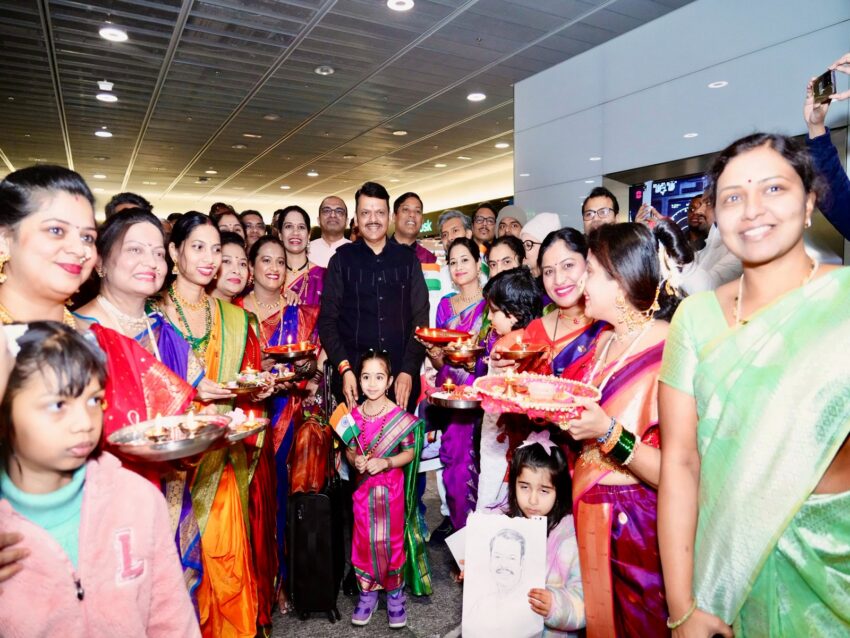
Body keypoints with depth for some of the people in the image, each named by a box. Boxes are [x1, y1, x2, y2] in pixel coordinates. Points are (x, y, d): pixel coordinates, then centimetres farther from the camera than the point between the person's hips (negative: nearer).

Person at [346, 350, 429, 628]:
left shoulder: (400, 416, -12)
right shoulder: (354, 415, -1)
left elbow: (410, 452, -7)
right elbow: (349, 449, 8)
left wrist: (385, 462, -21)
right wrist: (355, 460, -13)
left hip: (391, 487, -3)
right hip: (363, 487, 3)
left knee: (391, 540, 6)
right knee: (364, 540, 10)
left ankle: (395, 592, 27)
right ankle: (368, 591, 29)